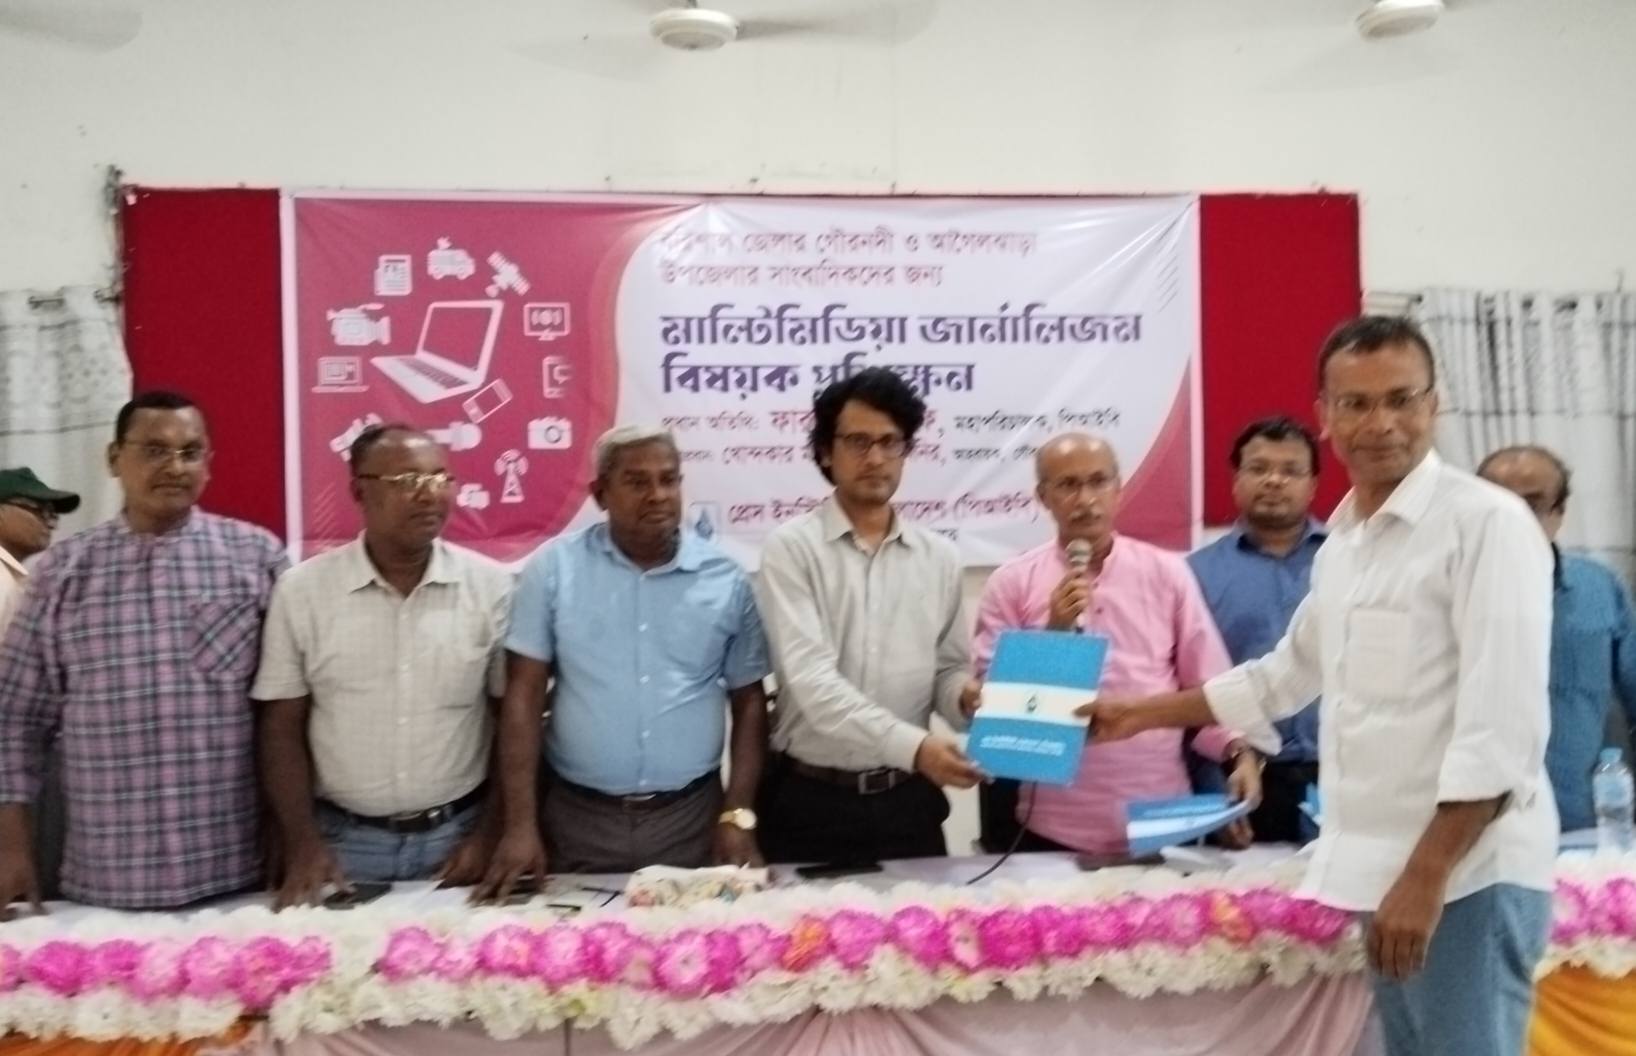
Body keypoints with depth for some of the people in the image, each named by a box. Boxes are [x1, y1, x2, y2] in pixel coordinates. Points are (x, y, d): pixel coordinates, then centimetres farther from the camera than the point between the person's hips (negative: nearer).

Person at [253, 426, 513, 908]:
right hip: (343, 839, 0)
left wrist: (490, 834, -3)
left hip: (457, 834, 0)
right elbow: (282, 728, 1)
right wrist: (303, 845, -5)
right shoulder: (301, 590, -4)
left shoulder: (490, 586, -4)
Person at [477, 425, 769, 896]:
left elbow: (749, 702, 6)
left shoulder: (726, 579, 0)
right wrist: (520, 825, -9)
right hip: (578, 818, -1)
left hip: (691, 818, 1)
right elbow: (523, 697, -4)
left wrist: (738, 817, -3)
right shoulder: (554, 567, -3)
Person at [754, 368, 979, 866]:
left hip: (906, 799, 4)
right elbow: (810, 678, -19)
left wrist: (964, 696, -13)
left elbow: (947, 668, 11)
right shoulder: (791, 547, -8)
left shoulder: (939, 557, 6)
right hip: (810, 801, -3)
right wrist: (914, 745, -28)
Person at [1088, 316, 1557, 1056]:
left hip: (1466, 872, -8)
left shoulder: (1488, 523, -13)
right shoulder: (1343, 539, 12)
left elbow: (1502, 725, -19)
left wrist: (1427, 876, -21)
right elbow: (1285, 675, 24)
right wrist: (1142, 714, 26)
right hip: (1390, 867, 8)